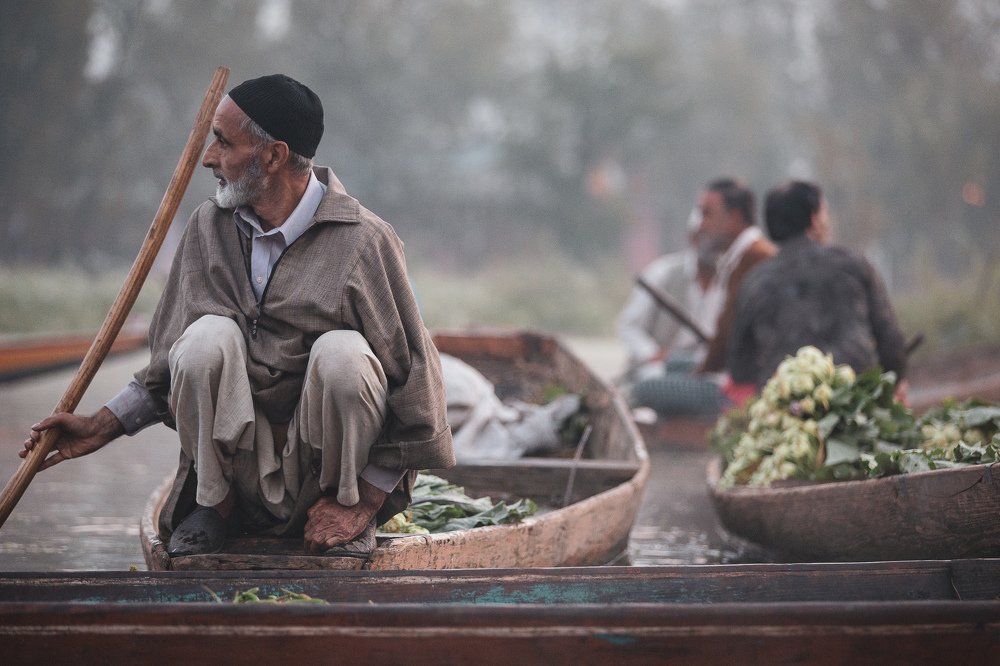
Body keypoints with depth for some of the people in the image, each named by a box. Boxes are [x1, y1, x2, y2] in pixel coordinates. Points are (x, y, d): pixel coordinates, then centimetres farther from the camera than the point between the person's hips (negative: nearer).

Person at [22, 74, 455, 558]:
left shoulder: (362, 241, -12)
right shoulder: (209, 226, 2)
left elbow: (412, 373, -10)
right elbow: (170, 363, 14)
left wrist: (364, 504, -11)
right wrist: (103, 426, 5)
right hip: (239, 460, 3)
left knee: (342, 352, -30)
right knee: (208, 335, -23)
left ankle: (349, 507, -5)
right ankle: (215, 503, -3)